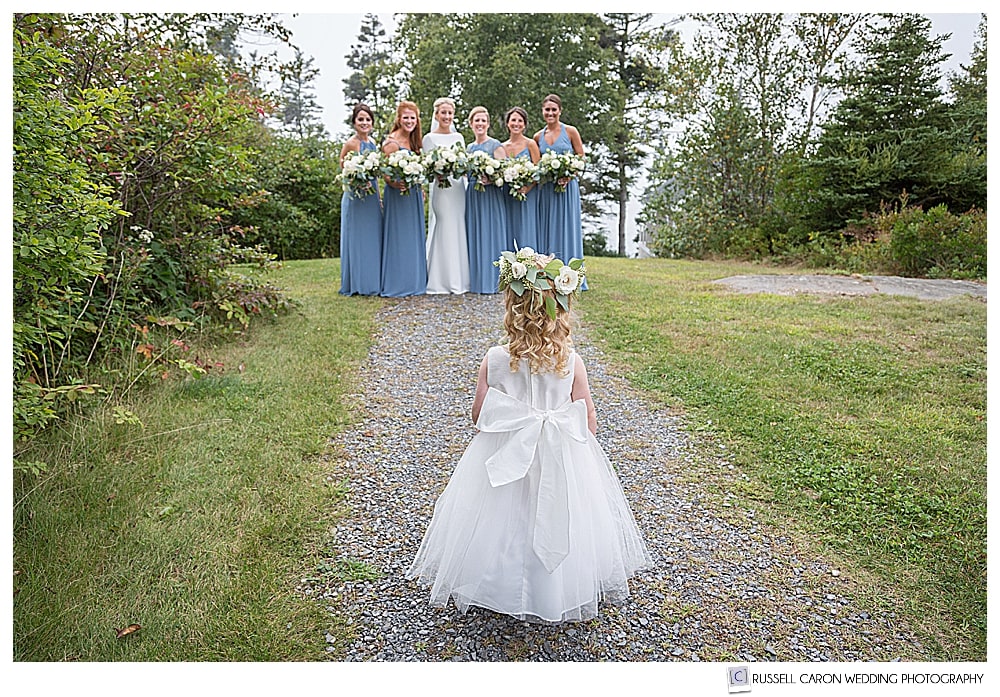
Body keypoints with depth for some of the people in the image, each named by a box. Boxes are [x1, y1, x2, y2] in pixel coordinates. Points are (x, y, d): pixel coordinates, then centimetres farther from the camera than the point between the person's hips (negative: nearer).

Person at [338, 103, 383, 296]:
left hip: (372, 195, 8)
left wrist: (378, 197, 15)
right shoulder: (351, 143, -10)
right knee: (357, 239, -2)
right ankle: (356, 284, 7)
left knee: (373, 239, 10)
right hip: (356, 197, -7)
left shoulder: (372, 142, 11)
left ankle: (372, 283, 18)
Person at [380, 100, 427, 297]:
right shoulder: (391, 142, -11)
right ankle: (395, 285, 0)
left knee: (414, 237, 11)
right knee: (398, 238, -6)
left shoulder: (413, 141, 14)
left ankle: (414, 282, 19)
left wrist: (420, 189, 12)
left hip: (414, 194, 8)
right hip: (397, 194, -8)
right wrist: (394, 184, -32)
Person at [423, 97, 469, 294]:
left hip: (459, 188, 5)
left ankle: (459, 279, 12)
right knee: (444, 231, -6)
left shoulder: (458, 137, 17)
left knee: (459, 231, 4)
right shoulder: (430, 138, 2)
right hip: (441, 189, -5)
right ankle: (441, 280, 0)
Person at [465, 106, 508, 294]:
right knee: (473, 236, 6)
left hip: (490, 196, -6)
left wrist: (491, 179, -26)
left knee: (490, 236, -5)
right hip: (472, 196, 7)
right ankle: (476, 280, 12)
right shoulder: (468, 148, 17)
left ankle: (492, 280, 0)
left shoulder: (495, 145, -3)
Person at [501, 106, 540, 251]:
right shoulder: (502, 147, 10)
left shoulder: (530, 144, -2)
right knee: (509, 233, 4)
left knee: (527, 233, -5)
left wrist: (526, 188, -18)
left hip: (528, 195, -4)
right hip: (509, 196, 4)